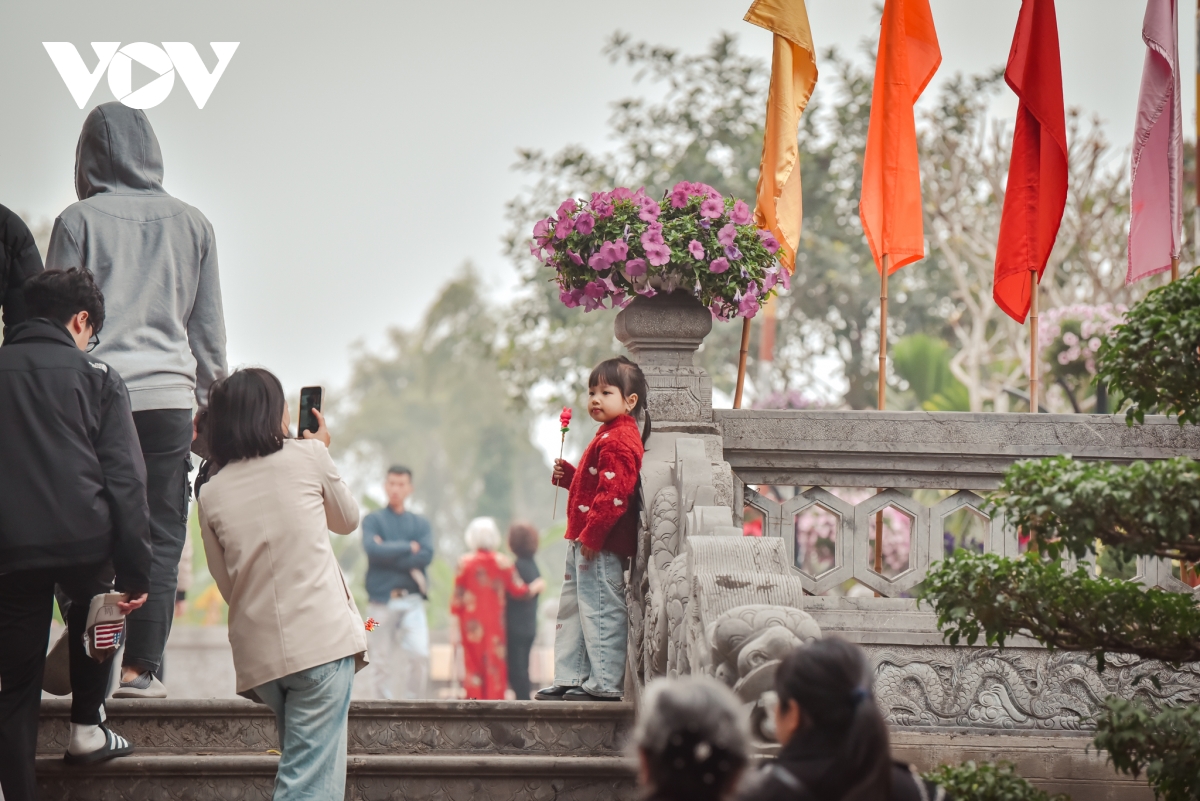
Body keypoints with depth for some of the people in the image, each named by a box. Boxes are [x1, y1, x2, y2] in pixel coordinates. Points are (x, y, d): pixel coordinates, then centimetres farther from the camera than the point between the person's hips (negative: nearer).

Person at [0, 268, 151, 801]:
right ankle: (87, 728, 27)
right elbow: (125, 481, -1)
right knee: (91, 611, 32)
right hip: (83, 538, -1)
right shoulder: (96, 378, 5)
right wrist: (135, 573, 0)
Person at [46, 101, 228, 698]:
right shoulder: (191, 223, 9)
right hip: (169, 395, 1)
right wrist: (212, 402, 20)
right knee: (161, 536, 3)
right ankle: (140, 668, -2)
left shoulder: (78, 221, 2)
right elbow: (209, 327, 13)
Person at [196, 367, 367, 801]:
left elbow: (227, 584, 13)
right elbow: (347, 519, 20)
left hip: (257, 655, 4)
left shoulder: (210, 492, 9)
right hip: (322, 641, -4)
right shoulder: (306, 456, 2)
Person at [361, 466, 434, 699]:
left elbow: (427, 555, -4)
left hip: (412, 600, 1)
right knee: (383, 660, -1)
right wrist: (409, 548, -5)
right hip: (382, 599, -1)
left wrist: (389, 553, -8)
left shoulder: (420, 523, 13)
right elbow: (372, 549, -11)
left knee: (420, 654, -14)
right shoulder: (373, 520, 8)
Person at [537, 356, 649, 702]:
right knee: (571, 609, 15)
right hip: (585, 541, 12)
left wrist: (592, 533, -25)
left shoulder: (618, 440, -15)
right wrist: (568, 476, 10)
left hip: (602, 544, -12)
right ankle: (569, 680, 20)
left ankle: (605, 684, -5)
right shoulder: (610, 436, 19)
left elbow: (614, 492, -24)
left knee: (600, 610, -8)